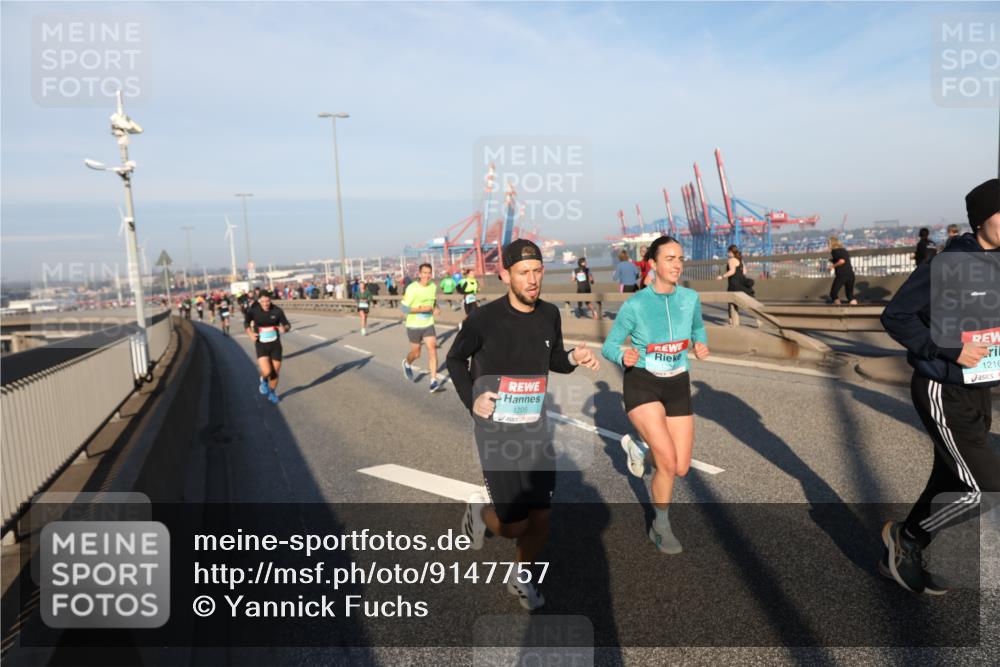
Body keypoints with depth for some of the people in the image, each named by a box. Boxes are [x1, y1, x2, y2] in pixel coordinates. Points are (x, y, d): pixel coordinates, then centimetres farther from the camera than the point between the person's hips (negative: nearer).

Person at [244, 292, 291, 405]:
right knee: (267, 372, -19)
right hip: (261, 346, -1)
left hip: (275, 345, 1)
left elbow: (287, 325, -2)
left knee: (275, 372, 9)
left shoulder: (277, 311, -11)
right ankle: (264, 380, 20)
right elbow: (246, 323, 8)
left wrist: (284, 329, -27)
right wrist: (251, 334, -10)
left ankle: (272, 393, 37)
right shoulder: (253, 311, -11)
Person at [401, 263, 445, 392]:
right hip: (414, 326, -3)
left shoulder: (433, 286, 0)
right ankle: (407, 364, 46)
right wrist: (421, 309, -24)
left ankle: (433, 382, -10)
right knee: (416, 354, 10)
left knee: (433, 350, -11)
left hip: (428, 325, 3)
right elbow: (403, 307, -18)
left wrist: (436, 309, -2)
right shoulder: (412, 288, -17)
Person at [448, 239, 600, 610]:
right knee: (514, 526, -5)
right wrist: (471, 399, -11)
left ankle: (521, 578, 36)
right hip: (496, 431, -4)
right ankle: (480, 510, 31)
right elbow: (455, 358, 2)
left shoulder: (549, 314, -2)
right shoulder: (484, 318, -15)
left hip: (536, 429, 4)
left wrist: (574, 358, -7)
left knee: (541, 517, 7)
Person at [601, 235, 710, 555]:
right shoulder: (634, 305, -15)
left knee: (681, 468, 3)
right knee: (668, 462, -18)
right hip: (642, 384, -4)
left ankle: (638, 448, 36)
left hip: (677, 386, 5)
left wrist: (701, 344, -3)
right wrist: (624, 356, -29)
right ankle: (661, 528, 9)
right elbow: (609, 346, -7)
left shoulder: (690, 298, -3)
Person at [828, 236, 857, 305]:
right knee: (850, 295, 14)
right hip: (850, 274, 7)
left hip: (841, 275, -7)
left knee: (833, 293, 4)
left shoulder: (834, 251, -4)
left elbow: (842, 261, -18)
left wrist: (834, 265, -3)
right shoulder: (845, 250, 19)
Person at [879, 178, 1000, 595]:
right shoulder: (947, 268, -18)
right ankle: (905, 537, 17)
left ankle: (900, 558, 33)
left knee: (950, 483, 15)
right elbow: (895, 317, -17)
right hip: (943, 393, -8)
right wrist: (951, 351, -21)